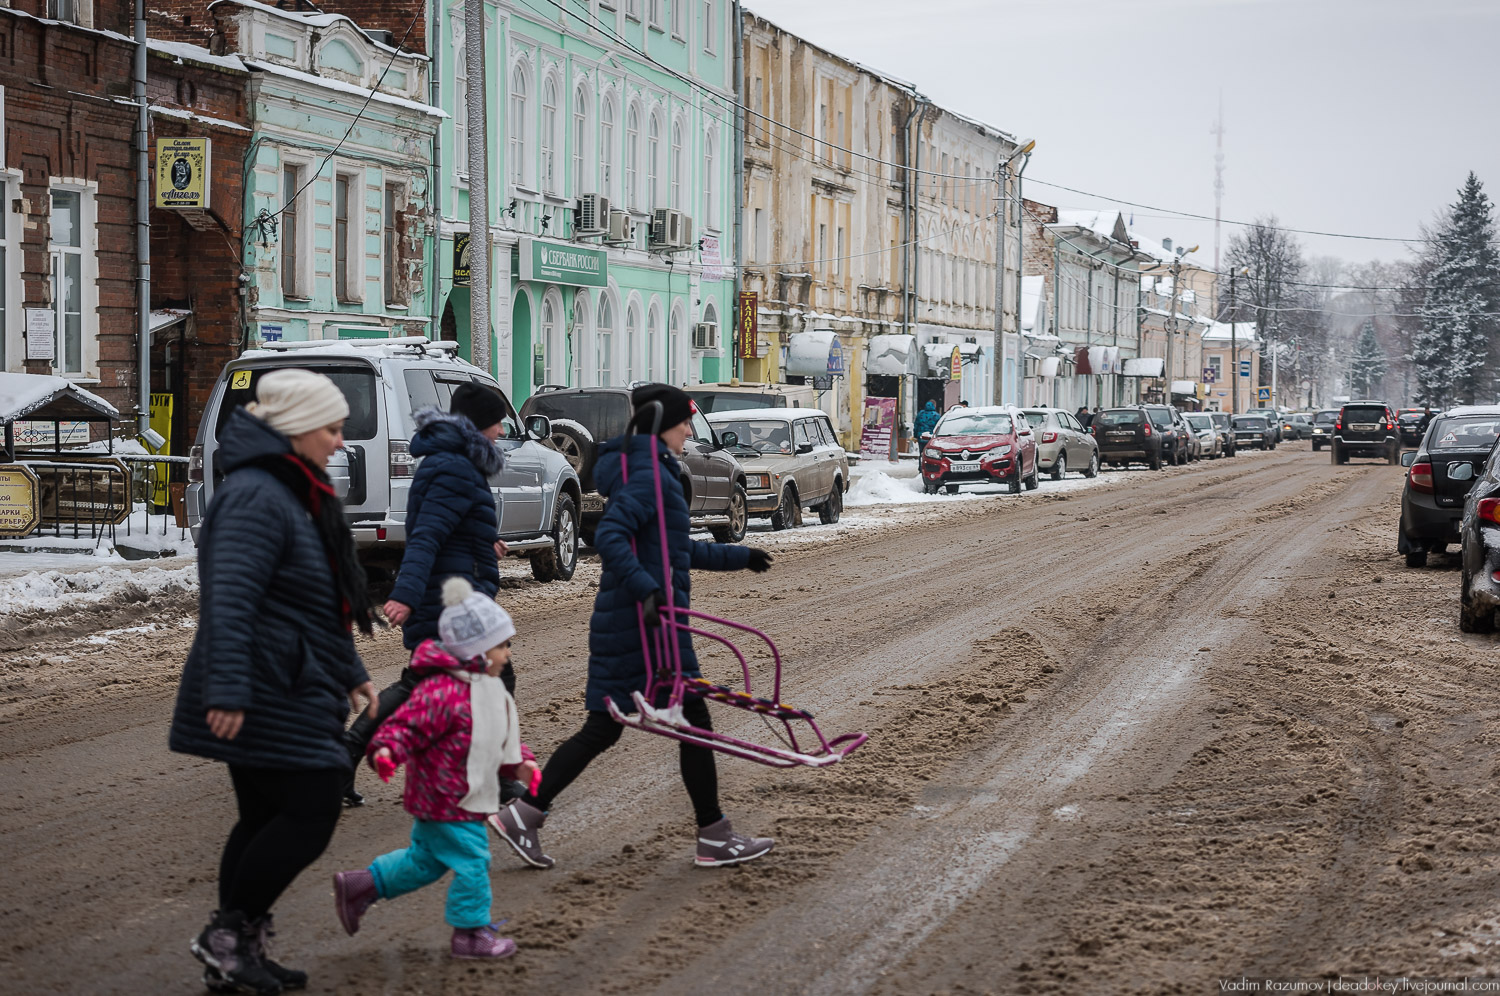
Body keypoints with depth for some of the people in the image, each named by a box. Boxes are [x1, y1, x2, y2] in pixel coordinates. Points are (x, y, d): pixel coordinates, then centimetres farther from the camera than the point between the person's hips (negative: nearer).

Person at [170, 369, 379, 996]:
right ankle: (229, 932, 2)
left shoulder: (294, 493, 19)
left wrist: (349, 674, 29)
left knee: (266, 819, 13)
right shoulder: (255, 498, -16)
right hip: (272, 698, -11)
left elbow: (324, 602, 28)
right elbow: (229, 601, -25)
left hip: (292, 693, 11)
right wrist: (228, 692, -31)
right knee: (308, 817, -9)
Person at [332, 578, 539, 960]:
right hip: (448, 800, -11)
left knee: (425, 860, 20)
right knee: (471, 861, -3)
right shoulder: (443, 692, -25)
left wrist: (519, 762, 13)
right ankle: (470, 932, 10)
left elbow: (500, 736, 22)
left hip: (437, 800, 11)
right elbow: (407, 725, -27)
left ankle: (360, 886, 30)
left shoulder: (488, 688, 10)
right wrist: (386, 750, -43)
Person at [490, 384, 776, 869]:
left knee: (602, 728, 9)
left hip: (623, 622, 10)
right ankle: (714, 838, 10)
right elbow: (609, 537, -27)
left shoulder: (643, 472, 19)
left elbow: (677, 550, 30)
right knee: (693, 721, 1)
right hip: (648, 626, -10)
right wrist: (646, 588, -35)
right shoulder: (649, 476, -14)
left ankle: (523, 814, 5)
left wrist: (738, 557, 37)